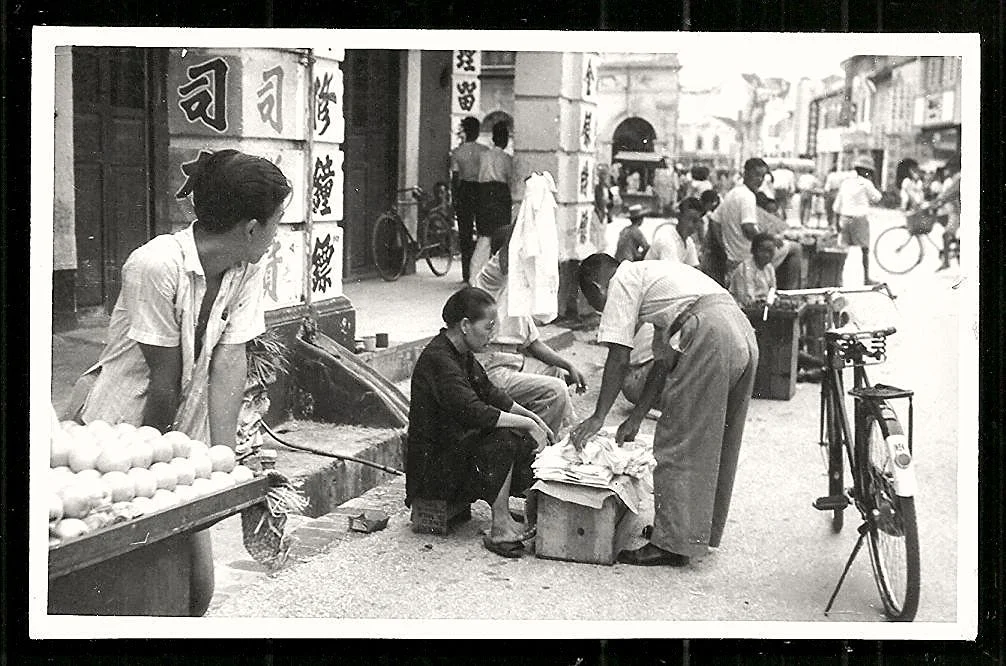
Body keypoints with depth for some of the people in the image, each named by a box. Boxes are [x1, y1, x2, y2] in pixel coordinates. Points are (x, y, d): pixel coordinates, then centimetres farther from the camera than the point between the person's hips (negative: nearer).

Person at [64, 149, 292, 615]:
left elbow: (229, 362, -11)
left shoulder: (245, 273, -3)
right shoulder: (156, 266, -25)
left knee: (198, 580, 4)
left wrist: (223, 456, -17)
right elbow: (164, 383, -20)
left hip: (180, 434, 6)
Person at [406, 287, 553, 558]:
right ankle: (500, 529, -21)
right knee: (503, 439, -26)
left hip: (456, 448, 10)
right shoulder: (438, 359, -24)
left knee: (530, 444, 1)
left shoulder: (461, 354, 8)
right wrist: (528, 424, -25)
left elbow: (489, 393, 17)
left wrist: (533, 418, 7)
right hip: (433, 468, -10)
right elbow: (474, 412, -32)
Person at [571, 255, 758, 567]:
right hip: (744, 333, 9)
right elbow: (664, 359, 28)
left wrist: (598, 417, 5)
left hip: (709, 334, -9)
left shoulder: (622, 279, 8)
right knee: (715, 443, 18)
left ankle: (673, 543, 2)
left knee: (678, 443, -2)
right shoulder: (652, 274, 33)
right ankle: (705, 532, 30)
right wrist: (636, 418, 26)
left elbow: (619, 357, 0)